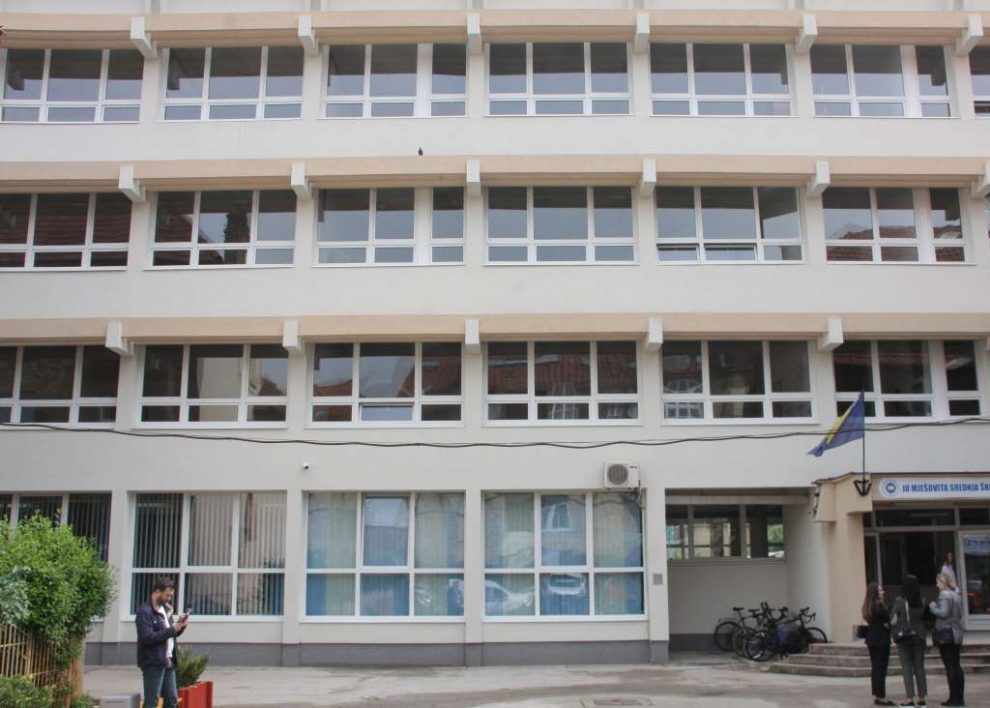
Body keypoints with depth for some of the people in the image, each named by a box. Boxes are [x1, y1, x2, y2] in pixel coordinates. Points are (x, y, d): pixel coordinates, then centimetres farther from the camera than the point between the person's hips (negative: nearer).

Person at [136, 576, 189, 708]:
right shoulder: (144, 611, -13)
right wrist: (171, 630, -20)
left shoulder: (165, 609, 16)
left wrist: (180, 626, 1)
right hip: (153, 663, -9)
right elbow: (147, 637, -23)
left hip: (168, 662, 9)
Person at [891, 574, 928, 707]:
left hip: (904, 638, -3)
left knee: (907, 668, 2)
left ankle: (910, 697, -1)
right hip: (919, 637, 4)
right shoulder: (921, 602, -3)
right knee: (919, 667, 10)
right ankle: (921, 697, 13)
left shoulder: (900, 602, -13)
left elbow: (892, 620, -10)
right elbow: (925, 618, 4)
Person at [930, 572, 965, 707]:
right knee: (956, 665, 10)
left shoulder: (943, 595, -12)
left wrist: (932, 607, -6)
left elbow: (943, 612, -21)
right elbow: (960, 614, 18)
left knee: (950, 666, -5)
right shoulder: (956, 595, 13)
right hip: (957, 634, 8)